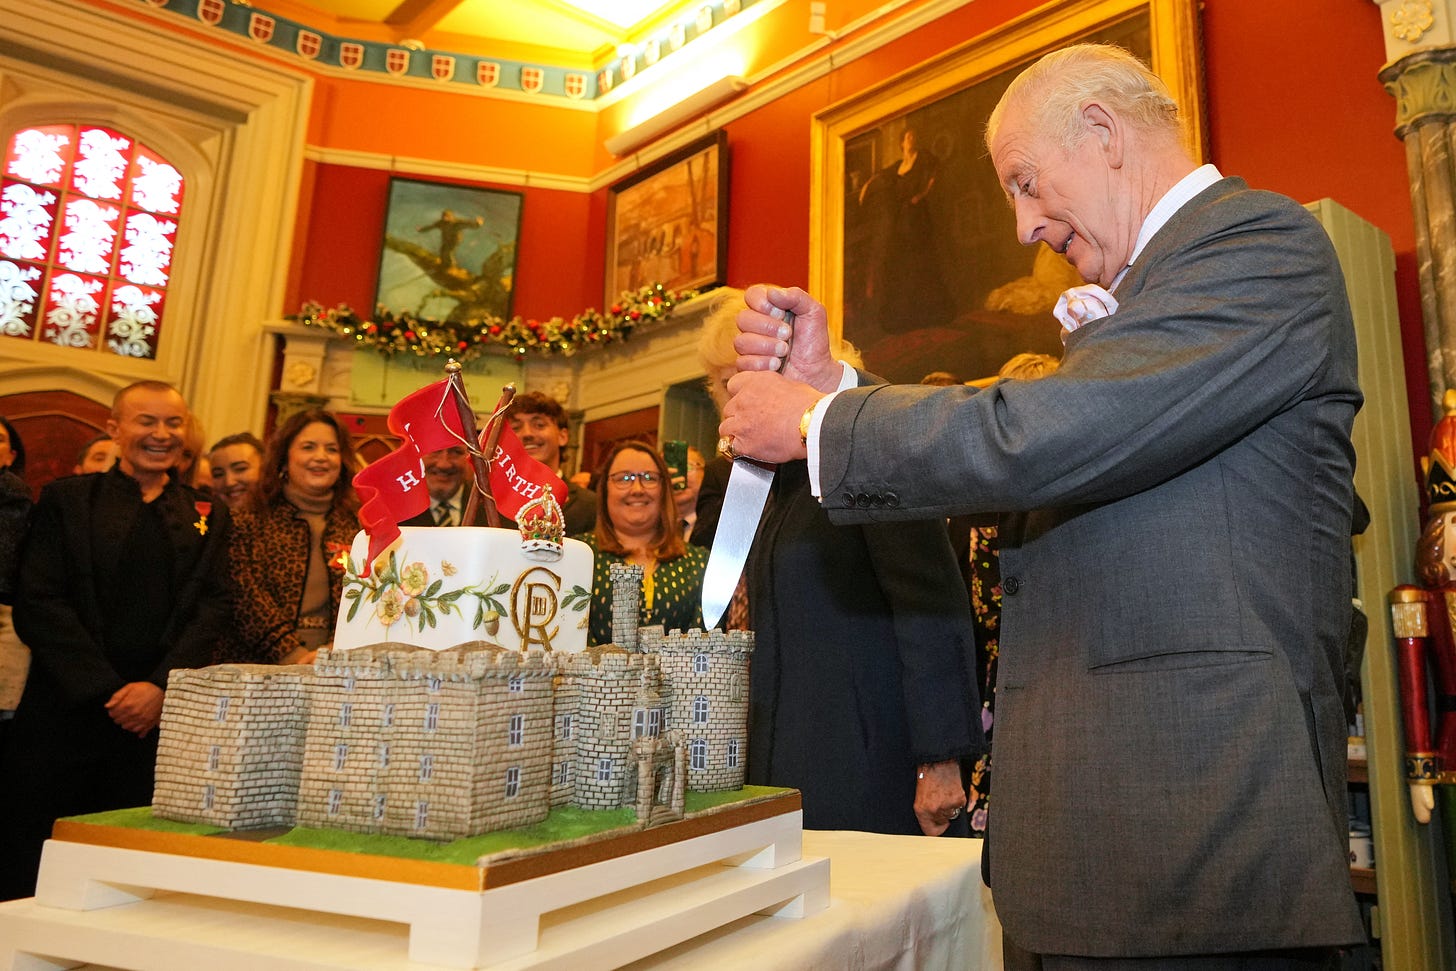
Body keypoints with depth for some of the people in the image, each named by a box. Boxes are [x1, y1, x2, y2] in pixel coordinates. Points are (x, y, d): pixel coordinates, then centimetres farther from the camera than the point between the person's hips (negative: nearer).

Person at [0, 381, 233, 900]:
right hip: (66, 712, -1)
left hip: (161, 716, 1)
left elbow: (215, 607, 3)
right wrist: (107, 691, -10)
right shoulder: (66, 499, 7)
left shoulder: (209, 515, 11)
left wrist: (161, 686, -11)